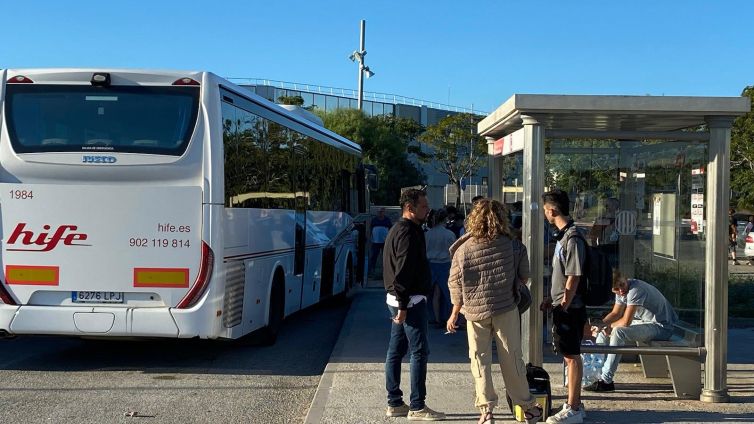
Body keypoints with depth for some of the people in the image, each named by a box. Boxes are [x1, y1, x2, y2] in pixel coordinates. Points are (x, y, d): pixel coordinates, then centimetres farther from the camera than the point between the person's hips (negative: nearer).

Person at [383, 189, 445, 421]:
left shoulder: (397, 229, 17)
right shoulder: (408, 232, -15)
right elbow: (404, 270, -22)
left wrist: (401, 304, 20)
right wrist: (403, 305, -24)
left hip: (397, 299, 10)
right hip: (410, 300, -10)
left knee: (396, 351, 11)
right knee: (419, 352, -6)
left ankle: (394, 403, 18)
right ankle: (417, 407, -2)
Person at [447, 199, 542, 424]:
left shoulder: (463, 250, -5)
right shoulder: (509, 245, -7)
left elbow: (456, 286, -1)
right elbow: (524, 275, 1)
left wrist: (454, 314, 10)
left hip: (475, 312, 0)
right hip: (506, 310, 0)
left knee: (480, 360, 9)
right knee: (511, 359, 10)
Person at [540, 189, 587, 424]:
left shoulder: (572, 239, -18)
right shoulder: (563, 235, 11)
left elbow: (573, 278, -20)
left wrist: (563, 306, -18)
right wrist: (551, 299, 18)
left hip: (569, 308, -9)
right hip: (562, 306, 9)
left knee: (572, 356, -1)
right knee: (569, 355, 16)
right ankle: (575, 403, 26)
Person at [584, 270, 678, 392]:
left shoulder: (636, 289, -27)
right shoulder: (622, 291, 2)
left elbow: (626, 322, -29)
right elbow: (616, 313, 13)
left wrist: (609, 326, -10)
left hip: (661, 327, -10)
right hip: (645, 322, 10)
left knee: (618, 332, -30)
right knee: (603, 331, 9)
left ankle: (606, 381, -25)